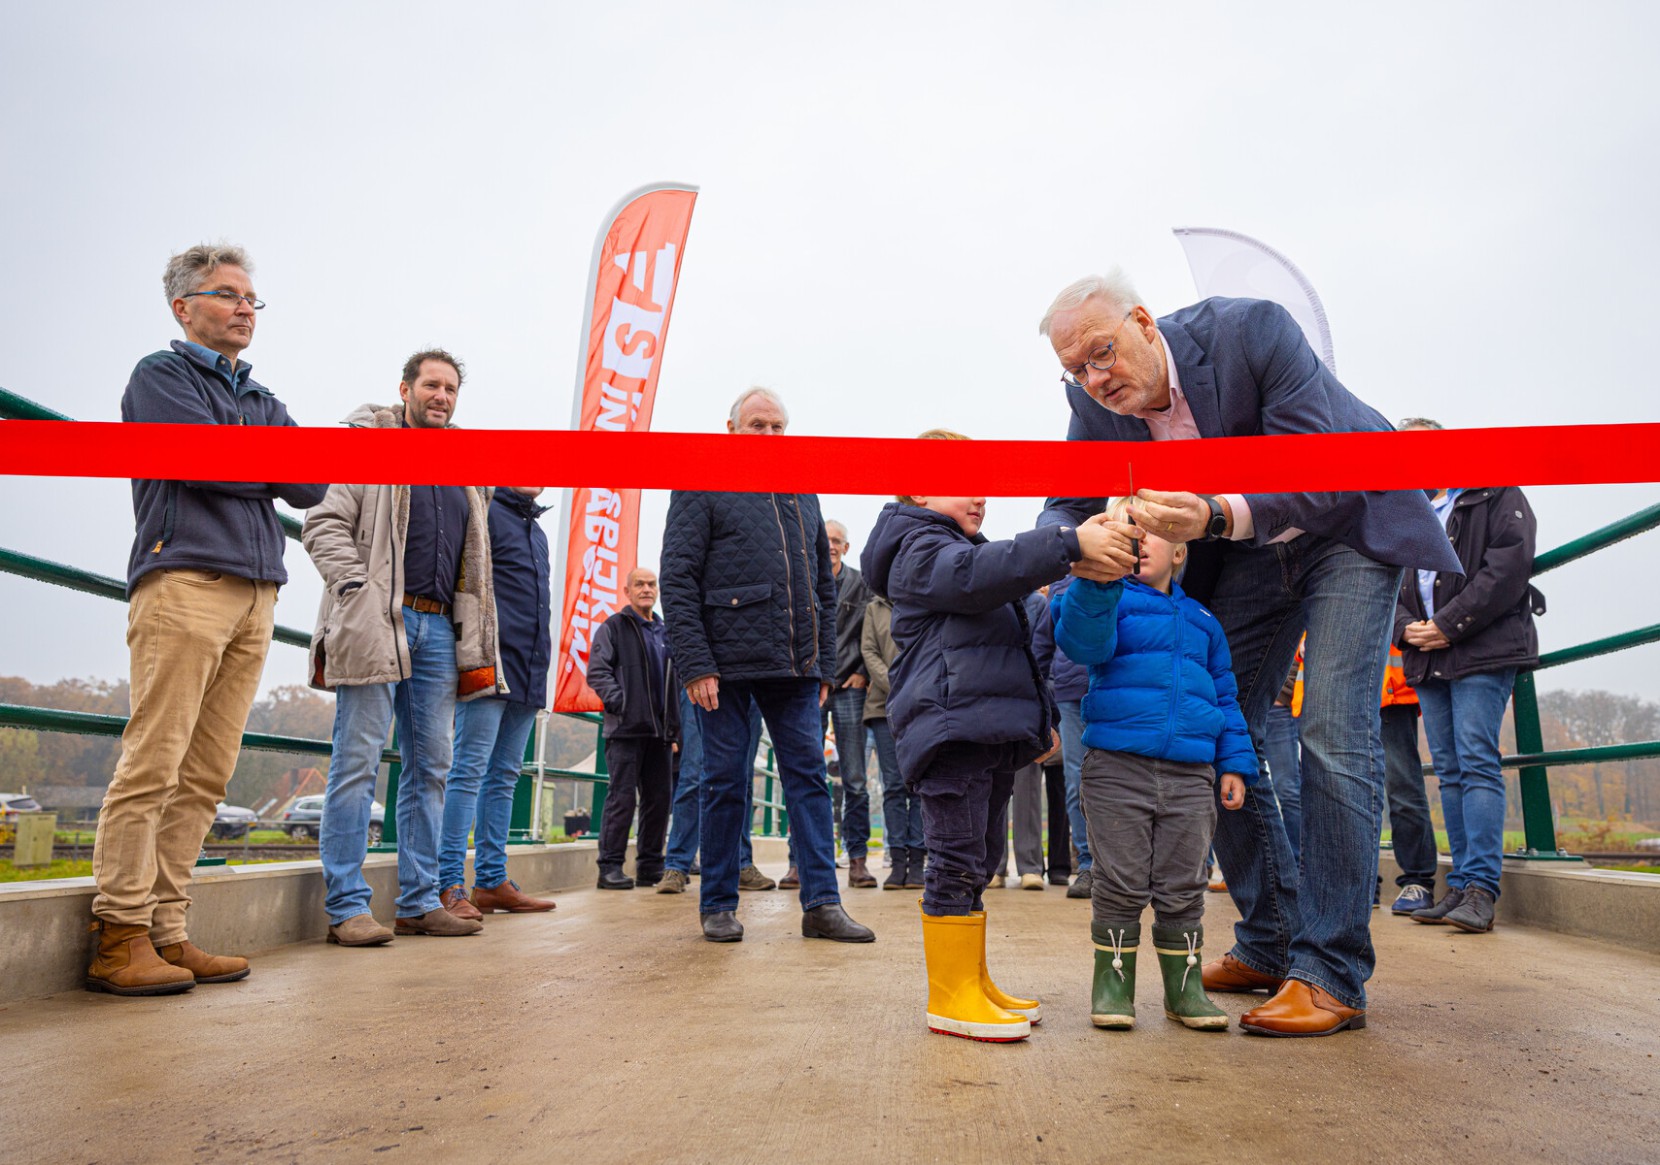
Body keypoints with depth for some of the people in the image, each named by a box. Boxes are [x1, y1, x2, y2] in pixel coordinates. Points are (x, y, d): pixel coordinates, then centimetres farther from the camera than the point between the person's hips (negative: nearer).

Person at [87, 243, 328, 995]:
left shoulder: (263, 402, 26)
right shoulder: (161, 375, 8)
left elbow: (310, 487, 13)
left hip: (256, 596, 6)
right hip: (184, 584, -6)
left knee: (205, 777, 3)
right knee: (153, 765, -9)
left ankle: (166, 934, 7)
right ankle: (121, 938, -4)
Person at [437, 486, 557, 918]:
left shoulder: (538, 531, 24)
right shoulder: (486, 512, -2)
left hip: (528, 672, 9)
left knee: (505, 774, 10)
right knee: (470, 768, -9)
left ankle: (492, 881, 17)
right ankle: (449, 884, -6)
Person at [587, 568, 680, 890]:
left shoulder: (666, 633, 20)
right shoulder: (613, 628, 3)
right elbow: (597, 672, -6)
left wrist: (675, 727, 16)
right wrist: (620, 703, -17)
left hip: (660, 730, 6)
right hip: (626, 729, -6)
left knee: (659, 798, 7)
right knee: (622, 796, -7)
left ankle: (650, 866, 16)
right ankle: (610, 866, -1)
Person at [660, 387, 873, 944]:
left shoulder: (803, 495, 18)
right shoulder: (702, 487, 3)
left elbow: (824, 587, 19)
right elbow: (677, 580, -6)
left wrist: (824, 665, 11)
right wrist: (695, 664, -14)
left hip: (794, 667, 4)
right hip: (727, 662, -4)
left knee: (809, 776, 2)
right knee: (726, 782, 3)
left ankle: (822, 903, 7)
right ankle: (718, 906, 16)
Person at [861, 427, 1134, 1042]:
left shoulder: (964, 550, 29)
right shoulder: (922, 549, -4)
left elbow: (1011, 648, 32)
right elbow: (979, 574, -28)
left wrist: (1039, 719, 28)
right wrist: (1072, 543, -33)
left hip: (991, 733, 11)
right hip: (950, 727, -11)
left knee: (977, 859, 14)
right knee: (957, 859, -8)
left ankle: (972, 985, 24)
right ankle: (951, 996, 0)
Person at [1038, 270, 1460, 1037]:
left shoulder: (1250, 330, -30)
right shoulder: (1095, 404, -15)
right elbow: (1065, 505, -8)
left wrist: (1217, 516, -51)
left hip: (1350, 521, -5)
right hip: (1249, 545, 6)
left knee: (1334, 733, -16)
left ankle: (1332, 972, -7)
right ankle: (1269, 944, 15)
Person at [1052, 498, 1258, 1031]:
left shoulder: (1202, 620, 19)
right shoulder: (1110, 600, 4)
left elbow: (1225, 695, 22)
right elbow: (1084, 642, -19)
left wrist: (1235, 764, 14)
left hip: (1190, 775, 4)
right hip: (1117, 768, -4)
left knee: (1183, 887, 10)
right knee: (1122, 883, 2)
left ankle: (1184, 984, 23)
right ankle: (1112, 978, 16)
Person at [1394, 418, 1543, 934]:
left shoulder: (1495, 495, 4)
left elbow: (1509, 567, -9)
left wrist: (1449, 624, -14)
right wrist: (1406, 629, -4)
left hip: (1483, 651, -6)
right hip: (1427, 659, 6)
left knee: (1477, 764, -12)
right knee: (1449, 770, 5)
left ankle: (1481, 889, -12)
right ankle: (1462, 885, 8)